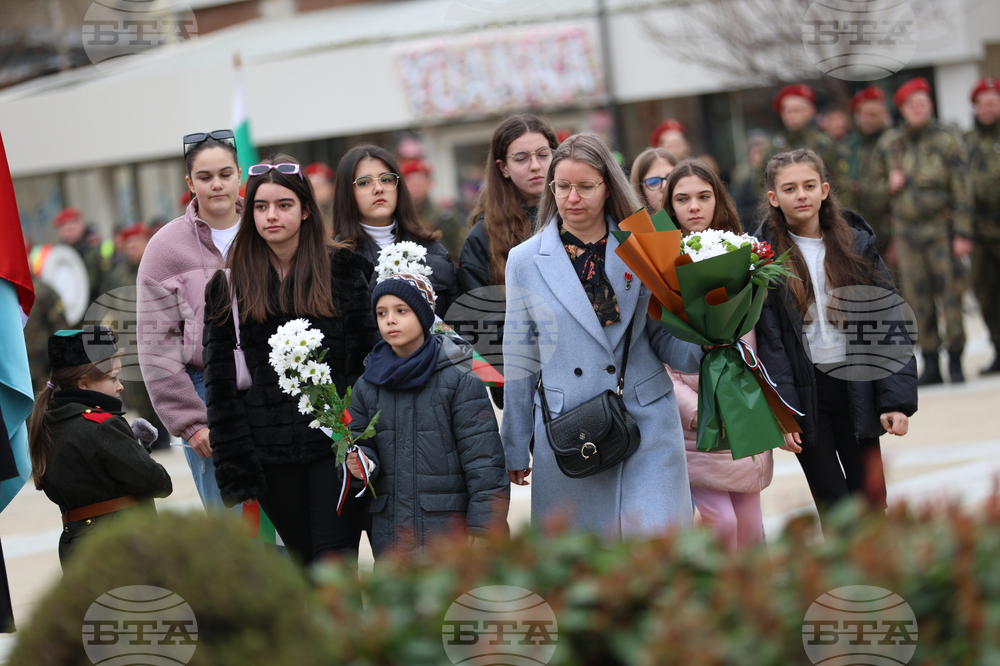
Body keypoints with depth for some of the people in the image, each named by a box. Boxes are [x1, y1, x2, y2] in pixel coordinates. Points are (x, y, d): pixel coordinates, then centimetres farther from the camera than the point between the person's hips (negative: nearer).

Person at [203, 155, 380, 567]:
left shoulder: (343, 270, 4)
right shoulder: (231, 285, 7)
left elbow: (368, 356, 2)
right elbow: (221, 381, 6)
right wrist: (233, 465, -1)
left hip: (336, 443, -2)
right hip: (271, 452, 2)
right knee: (305, 562, 8)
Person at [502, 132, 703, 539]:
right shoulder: (525, 261, 6)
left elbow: (663, 338, 9)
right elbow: (519, 360, 10)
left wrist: (704, 344, -13)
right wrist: (516, 448, 12)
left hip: (646, 424, 0)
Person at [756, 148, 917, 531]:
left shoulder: (856, 242, 3)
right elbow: (767, 339, -5)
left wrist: (897, 399, -8)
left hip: (854, 386, 2)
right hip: (804, 392, -2)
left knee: (872, 501, 4)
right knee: (835, 510, -1)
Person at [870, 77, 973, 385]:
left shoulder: (948, 142, -2)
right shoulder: (888, 144, 7)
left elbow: (962, 191, -4)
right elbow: (876, 181, 21)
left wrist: (962, 233, -9)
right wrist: (889, 186, -3)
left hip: (941, 227, -3)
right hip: (906, 229, 3)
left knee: (949, 293, -5)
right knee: (918, 298, 1)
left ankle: (955, 361, 2)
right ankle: (930, 364, 8)